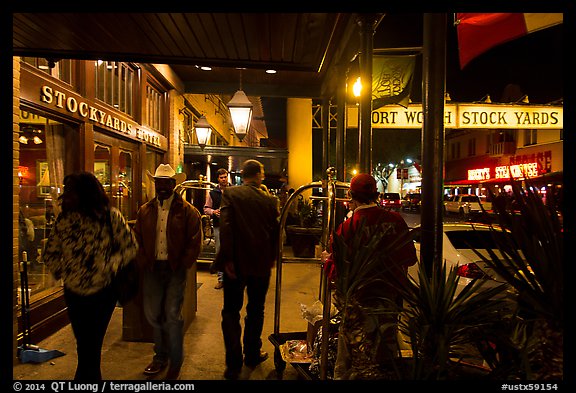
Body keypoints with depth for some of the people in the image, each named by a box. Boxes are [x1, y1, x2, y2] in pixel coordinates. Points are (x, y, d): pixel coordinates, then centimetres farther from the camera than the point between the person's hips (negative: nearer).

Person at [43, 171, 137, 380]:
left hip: (102, 291, -3)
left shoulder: (110, 216, -12)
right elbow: (50, 252, 10)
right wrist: (62, 271, -6)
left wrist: (110, 266, -18)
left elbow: (131, 246, -6)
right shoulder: (64, 218, -3)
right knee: (84, 346, 13)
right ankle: (93, 377, 34)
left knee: (91, 346, 6)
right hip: (74, 292, 3)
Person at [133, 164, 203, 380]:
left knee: (173, 315, -4)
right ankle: (160, 356, 31)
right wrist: (143, 263, -1)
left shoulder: (188, 211, -4)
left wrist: (183, 265, -10)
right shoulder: (145, 210, 8)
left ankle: (175, 362, 15)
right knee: (153, 314, 11)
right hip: (152, 269, 4)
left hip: (175, 269, -4)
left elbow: (195, 243, -6)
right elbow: (137, 239, 10)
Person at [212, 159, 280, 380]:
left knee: (231, 312, 8)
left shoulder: (231, 194, -7)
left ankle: (234, 365, 6)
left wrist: (227, 259, -13)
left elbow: (225, 226, -17)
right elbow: (276, 231, 4)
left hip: (236, 263, -2)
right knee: (255, 311, 18)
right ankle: (252, 355, 31)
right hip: (261, 264, 2)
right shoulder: (269, 199, -2)